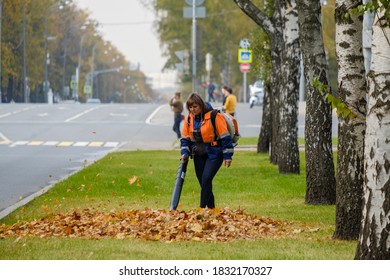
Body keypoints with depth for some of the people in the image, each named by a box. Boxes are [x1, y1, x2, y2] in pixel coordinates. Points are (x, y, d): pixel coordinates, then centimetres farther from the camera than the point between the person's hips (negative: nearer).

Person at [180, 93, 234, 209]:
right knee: (203, 182, 6)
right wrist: (185, 153, -5)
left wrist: (227, 156, -13)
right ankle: (211, 208, 17)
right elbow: (185, 138, 11)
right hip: (199, 155, 6)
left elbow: (225, 137, -13)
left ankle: (202, 208, -15)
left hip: (214, 154, -6)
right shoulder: (188, 119, 3)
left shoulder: (214, 116, -15)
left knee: (206, 179, -19)